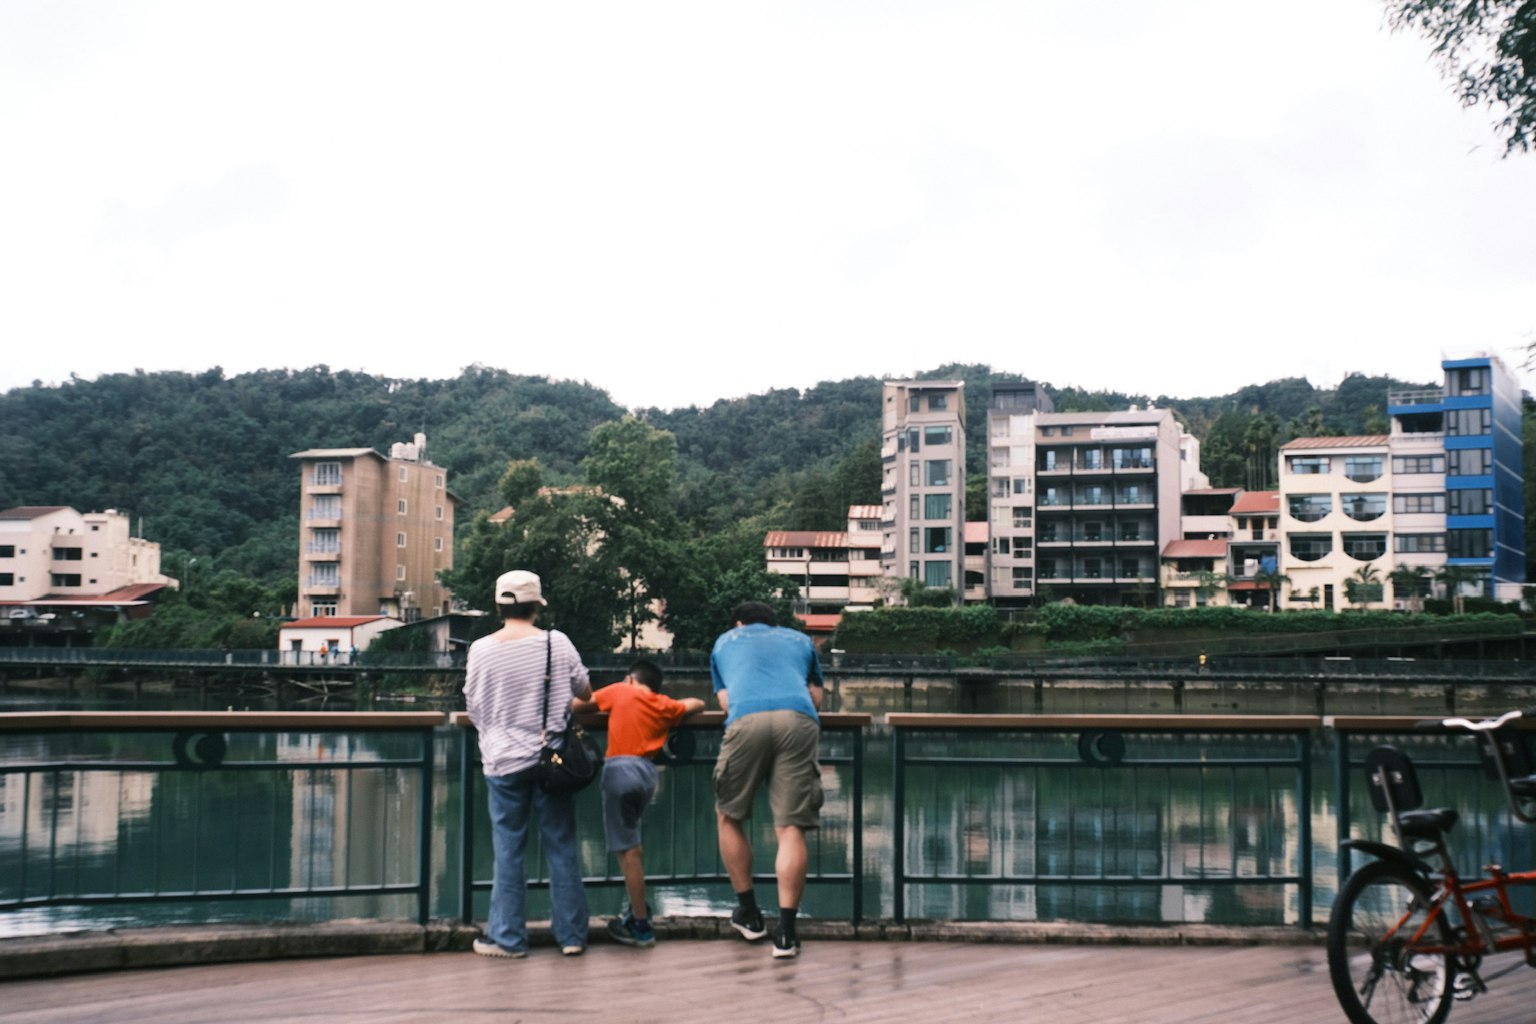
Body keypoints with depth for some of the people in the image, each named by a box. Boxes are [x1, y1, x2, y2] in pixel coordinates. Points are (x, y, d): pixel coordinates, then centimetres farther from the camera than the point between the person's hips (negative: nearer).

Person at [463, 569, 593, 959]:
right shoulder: (557, 642, -4)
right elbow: (585, 691, 10)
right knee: (562, 847, 8)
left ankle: (508, 937, 9)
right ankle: (571, 934, 12)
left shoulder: (481, 649, -5)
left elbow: (474, 707, 5)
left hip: (504, 761, -1)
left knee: (508, 850, 6)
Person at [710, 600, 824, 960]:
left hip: (746, 720, -1)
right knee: (791, 828, 0)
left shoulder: (725, 642, 33)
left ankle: (748, 913, 21)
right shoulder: (800, 640, 35)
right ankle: (786, 931, -7)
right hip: (799, 721, 1)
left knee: (728, 817, 18)